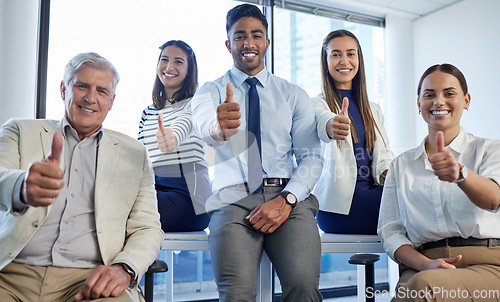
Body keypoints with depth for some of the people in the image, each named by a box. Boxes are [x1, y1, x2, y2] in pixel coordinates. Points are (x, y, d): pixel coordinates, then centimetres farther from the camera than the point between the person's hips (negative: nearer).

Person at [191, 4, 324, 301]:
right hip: (234, 198, -1)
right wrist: (219, 126, -38)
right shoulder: (210, 92, 12)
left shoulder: (294, 95, 16)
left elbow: (312, 157, 8)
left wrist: (286, 199, -10)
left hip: (290, 199, 1)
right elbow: (204, 127, -12)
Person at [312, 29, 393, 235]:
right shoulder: (316, 104, 4)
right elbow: (323, 119, -22)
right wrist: (331, 126, -47)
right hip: (339, 201, -6)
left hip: (371, 193, 6)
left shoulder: (373, 110, 23)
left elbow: (383, 156, 15)